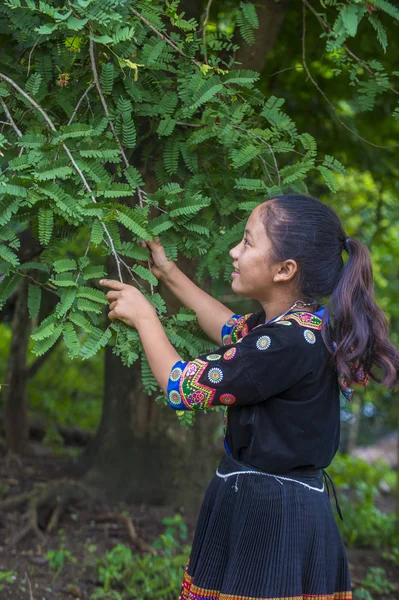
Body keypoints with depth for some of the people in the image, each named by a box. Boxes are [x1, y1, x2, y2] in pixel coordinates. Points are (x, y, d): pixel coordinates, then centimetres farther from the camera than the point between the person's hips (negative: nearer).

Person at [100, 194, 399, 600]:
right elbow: (234, 330, 27)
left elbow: (182, 388, -18)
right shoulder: (295, 320, 4)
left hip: (269, 514, -9)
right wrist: (168, 274, 29)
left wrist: (144, 317, -3)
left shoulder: (289, 342, -26)